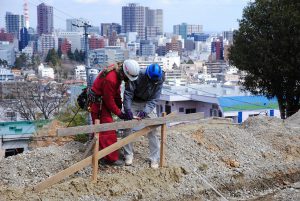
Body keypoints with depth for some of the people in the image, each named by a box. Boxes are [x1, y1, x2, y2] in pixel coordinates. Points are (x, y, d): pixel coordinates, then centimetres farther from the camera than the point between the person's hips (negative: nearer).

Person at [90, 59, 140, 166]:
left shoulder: (117, 71, -4)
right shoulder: (110, 79, -32)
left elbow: (117, 90, 9)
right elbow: (109, 100, -22)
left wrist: (120, 105, 8)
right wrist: (119, 113, -13)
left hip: (103, 101, 10)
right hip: (98, 102, -10)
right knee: (108, 130, -9)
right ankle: (111, 158, -5)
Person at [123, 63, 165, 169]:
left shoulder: (159, 80, -22)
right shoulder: (138, 75, -29)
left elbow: (154, 99, -19)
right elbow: (128, 93, -23)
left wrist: (145, 111, -34)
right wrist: (128, 109, -34)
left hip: (149, 104, 1)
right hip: (134, 102, -1)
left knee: (153, 131, -5)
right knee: (127, 128, -4)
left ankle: (154, 158, 2)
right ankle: (128, 155, 11)